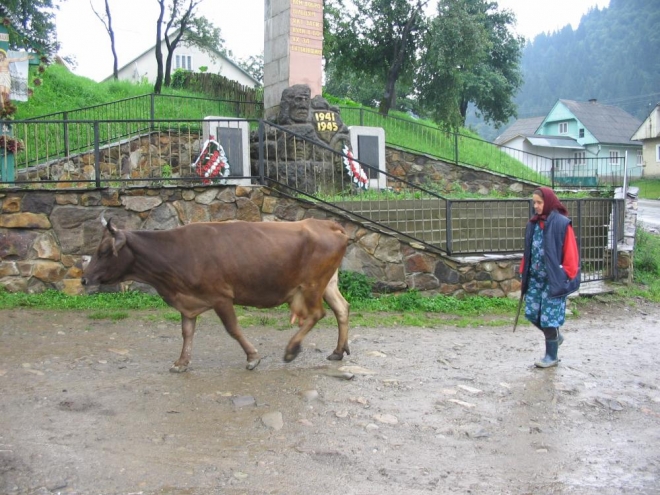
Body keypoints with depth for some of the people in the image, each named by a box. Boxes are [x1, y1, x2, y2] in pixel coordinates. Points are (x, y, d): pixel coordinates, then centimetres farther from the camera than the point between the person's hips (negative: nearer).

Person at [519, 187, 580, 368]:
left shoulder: (562, 223, -11)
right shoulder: (533, 223, 7)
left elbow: (570, 252, -11)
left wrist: (567, 276, -12)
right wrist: (524, 272, 12)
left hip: (554, 278, -6)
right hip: (535, 277, 6)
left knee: (549, 315, -1)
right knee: (532, 312, 7)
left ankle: (551, 356, 14)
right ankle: (555, 336, 34)